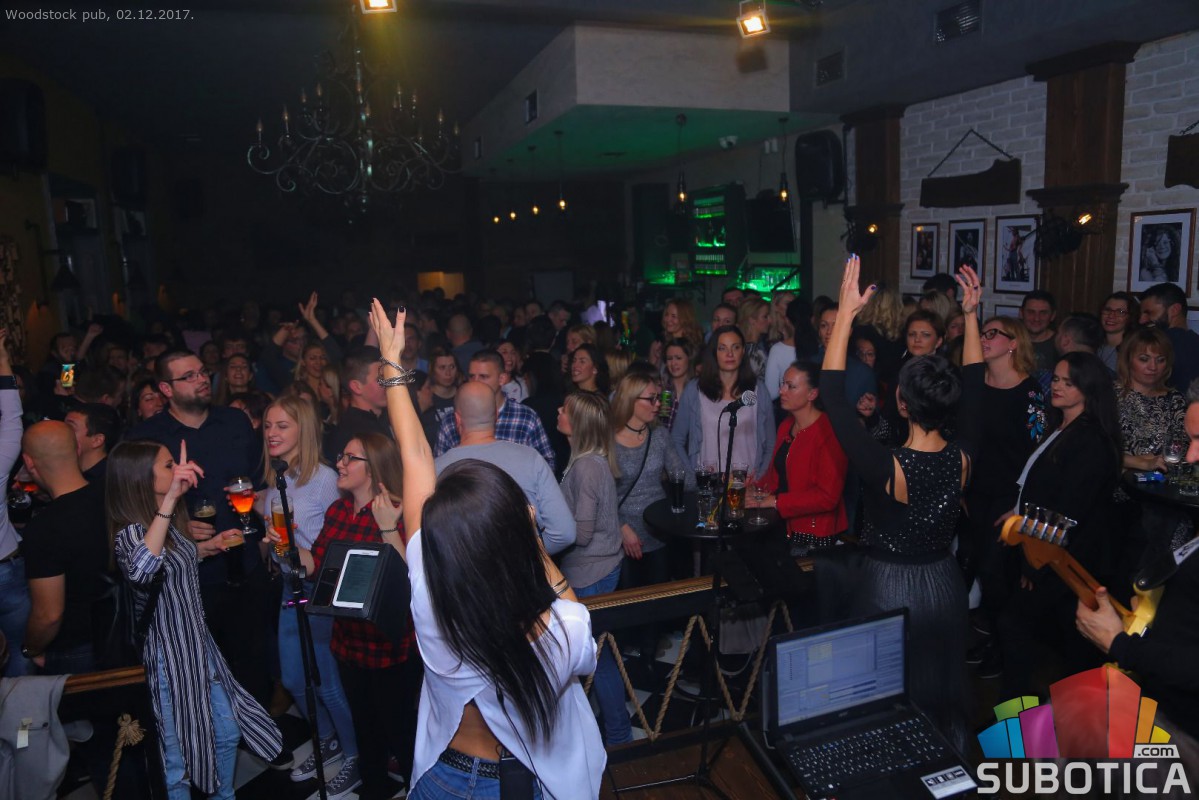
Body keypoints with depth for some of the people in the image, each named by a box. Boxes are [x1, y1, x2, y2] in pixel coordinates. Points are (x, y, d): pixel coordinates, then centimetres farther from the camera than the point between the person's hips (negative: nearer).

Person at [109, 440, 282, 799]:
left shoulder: (169, 521, 4)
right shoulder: (130, 532, -22)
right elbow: (138, 570, -48)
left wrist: (202, 548, 12)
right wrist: (170, 498, -52)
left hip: (198, 644, 9)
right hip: (168, 657, -8)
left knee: (228, 733, 19)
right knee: (178, 757, 8)